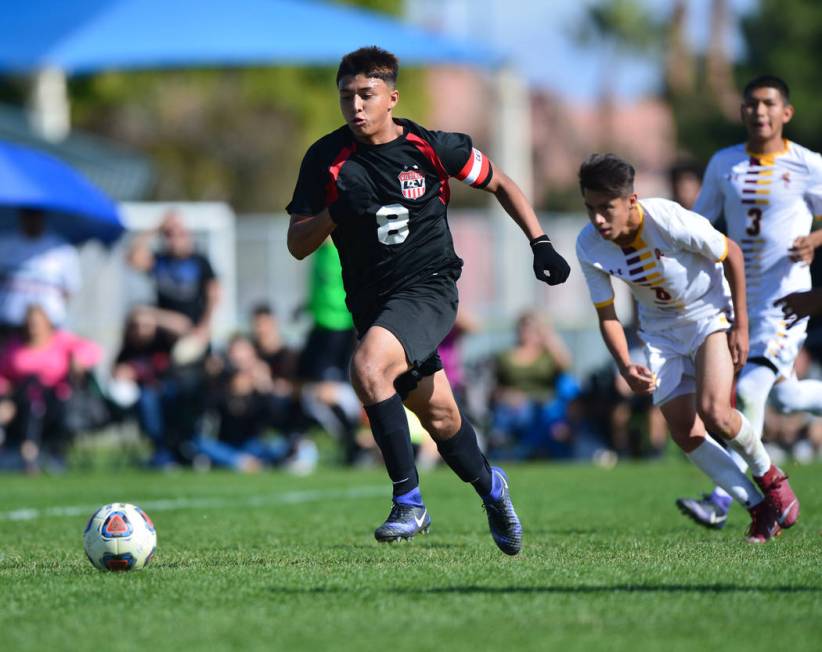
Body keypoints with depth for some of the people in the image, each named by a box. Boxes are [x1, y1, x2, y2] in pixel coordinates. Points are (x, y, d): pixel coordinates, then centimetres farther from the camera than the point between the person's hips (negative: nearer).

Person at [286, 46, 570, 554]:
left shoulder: (431, 148, -8)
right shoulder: (326, 159, -4)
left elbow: (499, 184, 8)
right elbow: (298, 245, -3)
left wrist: (541, 244, 2)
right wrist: (334, 214, -22)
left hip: (429, 288, -4)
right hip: (371, 300, 4)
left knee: (368, 366, -30)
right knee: (440, 417, 13)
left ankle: (409, 502, -23)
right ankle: (489, 487, 44)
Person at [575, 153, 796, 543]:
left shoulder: (668, 220, -31)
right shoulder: (589, 247, -18)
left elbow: (731, 253, -15)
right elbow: (607, 316, -8)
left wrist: (741, 325, -13)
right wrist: (626, 367, -25)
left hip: (710, 312, -5)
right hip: (661, 330, 5)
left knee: (713, 413, -22)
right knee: (684, 432, -6)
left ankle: (769, 478, 8)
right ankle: (759, 508, 9)